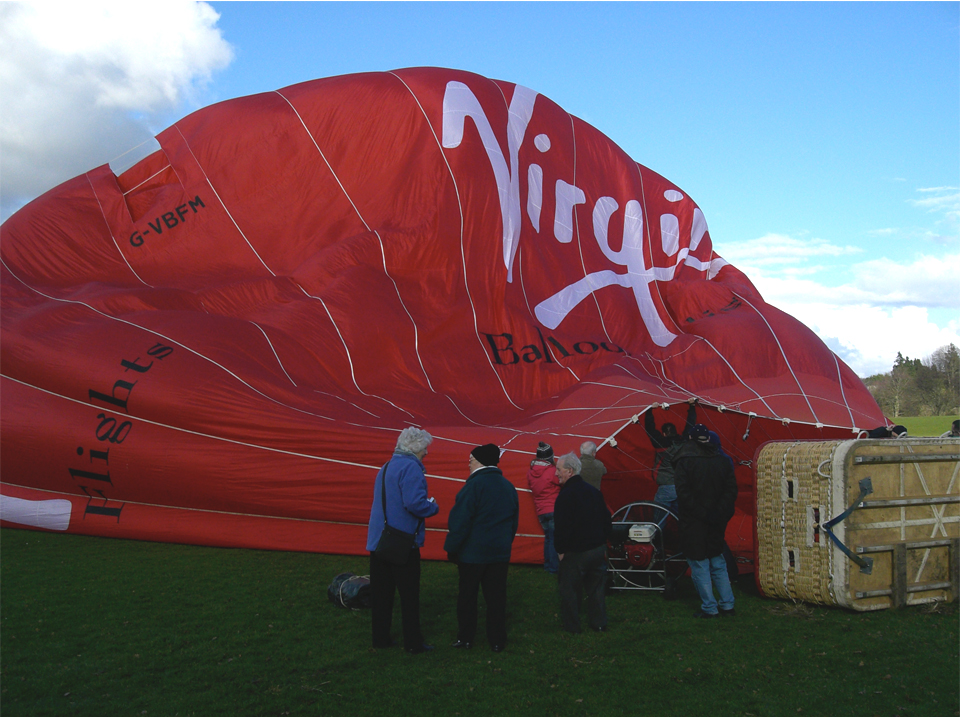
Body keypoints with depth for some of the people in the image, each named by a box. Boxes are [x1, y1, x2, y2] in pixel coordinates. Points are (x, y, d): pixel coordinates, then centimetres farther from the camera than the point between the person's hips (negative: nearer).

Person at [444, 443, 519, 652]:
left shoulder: (474, 486, -15)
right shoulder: (508, 487, 8)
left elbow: (460, 521, -16)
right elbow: (514, 521, 16)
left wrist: (451, 548, -8)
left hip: (472, 552, -5)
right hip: (500, 552, 5)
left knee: (467, 596, 8)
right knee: (496, 596, 9)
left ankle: (465, 638, 16)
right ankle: (497, 641, 13)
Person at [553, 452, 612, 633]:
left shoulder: (566, 495, -18)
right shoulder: (593, 491, 7)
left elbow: (562, 527, -20)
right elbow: (606, 518, 13)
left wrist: (560, 549, -7)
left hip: (576, 552, -7)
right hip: (598, 548, 7)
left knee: (570, 589, 7)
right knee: (596, 586, 17)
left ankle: (571, 625, 15)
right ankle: (599, 623, 25)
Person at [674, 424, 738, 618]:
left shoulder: (685, 461, -11)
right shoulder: (722, 460, 3)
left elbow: (683, 493, -18)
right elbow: (731, 490, 1)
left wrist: (702, 514, -14)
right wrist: (720, 514, -1)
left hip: (694, 523, -5)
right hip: (716, 523, 5)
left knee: (699, 565, 4)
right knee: (718, 562, 17)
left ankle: (709, 608, 7)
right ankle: (727, 605, 18)